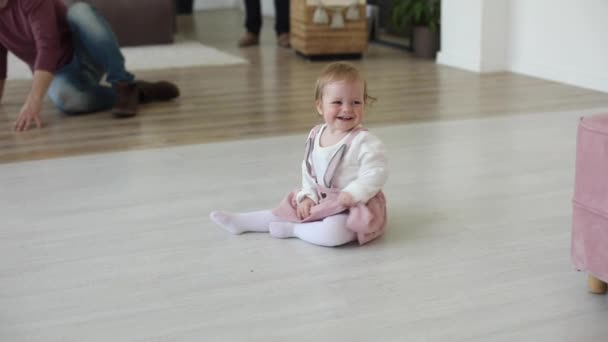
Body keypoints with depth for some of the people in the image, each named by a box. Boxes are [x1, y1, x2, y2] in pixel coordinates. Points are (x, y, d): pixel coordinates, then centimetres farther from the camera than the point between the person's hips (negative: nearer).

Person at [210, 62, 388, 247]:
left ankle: (292, 229, -12)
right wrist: (308, 196, 0)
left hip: (355, 207, -7)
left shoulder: (364, 142, -20)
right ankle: (242, 221, 25)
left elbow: (376, 174, -24)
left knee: (334, 232, -33)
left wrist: (352, 195, -30)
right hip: (323, 203, 7)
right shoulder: (315, 136, 2)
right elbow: (309, 171, 12)